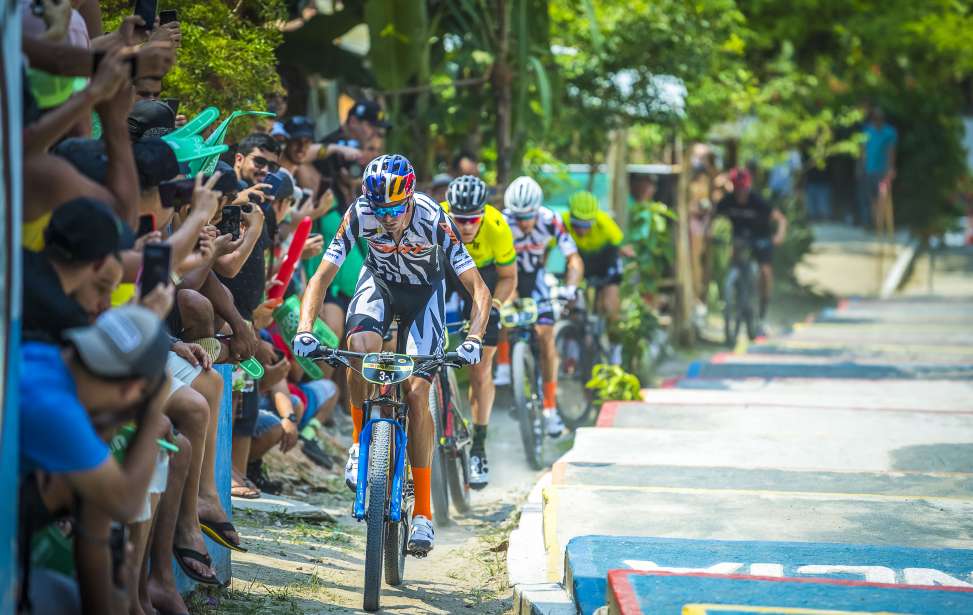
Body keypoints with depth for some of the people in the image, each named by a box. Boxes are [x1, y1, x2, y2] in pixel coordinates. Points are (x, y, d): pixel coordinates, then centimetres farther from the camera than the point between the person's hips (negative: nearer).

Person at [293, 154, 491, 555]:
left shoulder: (433, 220, -33)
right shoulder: (359, 215, -28)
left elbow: (479, 289, -32)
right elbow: (321, 278, -24)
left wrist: (473, 339, -48)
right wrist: (305, 329, -40)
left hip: (424, 291, -1)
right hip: (379, 282, 1)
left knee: (417, 393, -14)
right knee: (361, 344, -33)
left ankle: (423, 512, -6)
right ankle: (361, 441, -9)